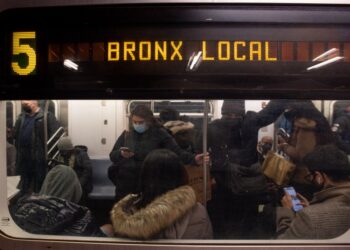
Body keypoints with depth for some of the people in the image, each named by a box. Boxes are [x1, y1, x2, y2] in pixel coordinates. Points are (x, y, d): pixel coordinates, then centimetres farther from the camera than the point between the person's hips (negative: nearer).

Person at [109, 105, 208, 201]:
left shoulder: (159, 134, -5)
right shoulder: (126, 135, 4)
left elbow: (177, 152, -12)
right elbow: (112, 156, 4)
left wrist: (194, 159, -29)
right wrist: (121, 154, -19)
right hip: (125, 185, 3)